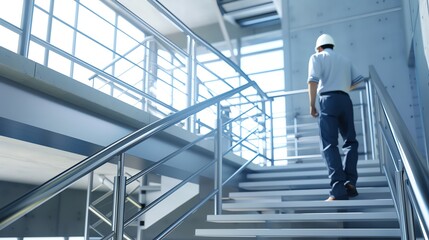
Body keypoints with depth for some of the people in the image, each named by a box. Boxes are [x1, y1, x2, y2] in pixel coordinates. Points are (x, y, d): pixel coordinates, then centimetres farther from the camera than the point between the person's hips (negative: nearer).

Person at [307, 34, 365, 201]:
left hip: (328, 100, -4)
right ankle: (350, 181, 0)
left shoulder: (317, 57, 9)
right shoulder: (344, 60, 26)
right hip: (345, 100, 5)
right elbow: (358, 80, 20)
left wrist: (312, 105, -4)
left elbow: (313, 81, -7)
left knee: (330, 145, -8)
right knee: (350, 141, 15)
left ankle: (339, 190, -17)